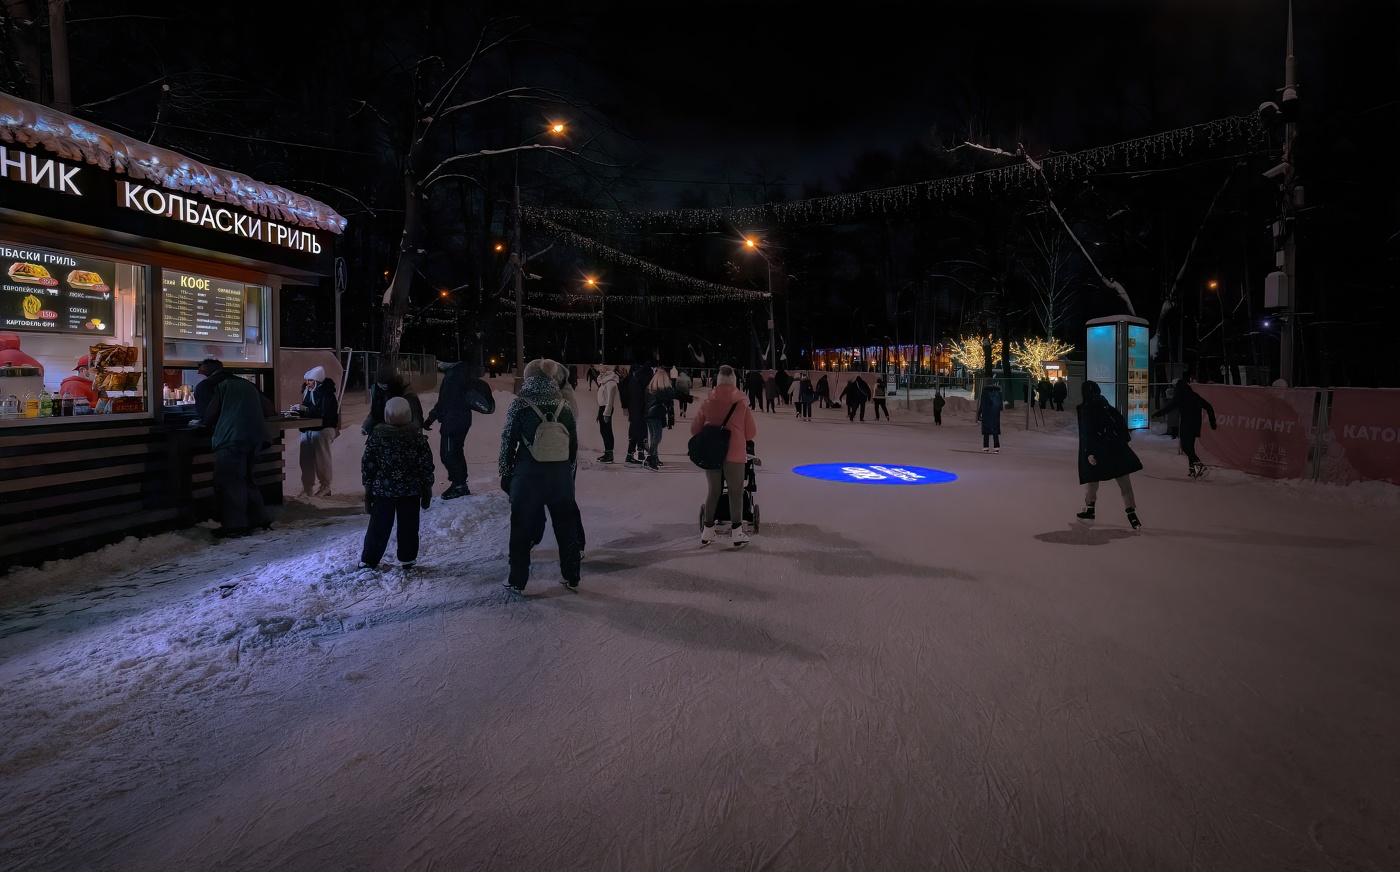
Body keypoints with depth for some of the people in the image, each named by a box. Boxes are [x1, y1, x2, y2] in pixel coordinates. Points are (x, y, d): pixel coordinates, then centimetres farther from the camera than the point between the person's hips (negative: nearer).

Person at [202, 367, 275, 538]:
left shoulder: (219, 386, 8)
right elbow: (270, 410, 23)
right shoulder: (249, 386, 24)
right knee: (246, 478, 17)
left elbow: (208, 416, 2)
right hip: (254, 438, 6)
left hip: (231, 439, -6)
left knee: (229, 481, -3)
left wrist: (210, 427, 23)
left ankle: (235, 525, -7)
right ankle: (258, 519, 16)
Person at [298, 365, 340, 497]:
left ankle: (325, 486, 15)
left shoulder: (326, 393, -11)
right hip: (307, 429, 6)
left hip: (322, 429, -6)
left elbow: (327, 412, -22)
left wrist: (307, 409, -20)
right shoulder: (307, 391, 10)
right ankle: (306, 488, 8)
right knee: (306, 460, 2)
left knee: (322, 459, 3)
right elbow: (306, 411, 17)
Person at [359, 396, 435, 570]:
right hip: (411, 491, 0)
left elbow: (367, 465, -3)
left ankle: (369, 561, 17)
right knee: (408, 526, 10)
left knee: (379, 526, 11)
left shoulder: (376, 435, -6)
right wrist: (427, 490, 5)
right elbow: (427, 466, -5)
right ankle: (407, 560, 15)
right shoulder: (417, 437, -7)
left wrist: (368, 488, 6)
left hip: (382, 490, 1)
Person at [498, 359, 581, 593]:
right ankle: (572, 578, 23)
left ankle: (517, 581, 17)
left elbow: (508, 442, -5)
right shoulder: (564, 406, 3)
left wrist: (505, 474, 5)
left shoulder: (519, 405, -7)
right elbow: (574, 445, 7)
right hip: (560, 474, 3)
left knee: (522, 528, 10)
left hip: (528, 474, -3)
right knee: (566, 526, 14)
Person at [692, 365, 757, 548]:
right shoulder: (742, 402, -4)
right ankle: (736, 533, 5)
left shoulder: (708, 401, 1)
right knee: (735, 492, 6)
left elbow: (695, 428, 6)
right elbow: (751, 432, 0)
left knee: (712, 491, 13)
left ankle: (707, 531, 17)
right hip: (734, 453, -3)